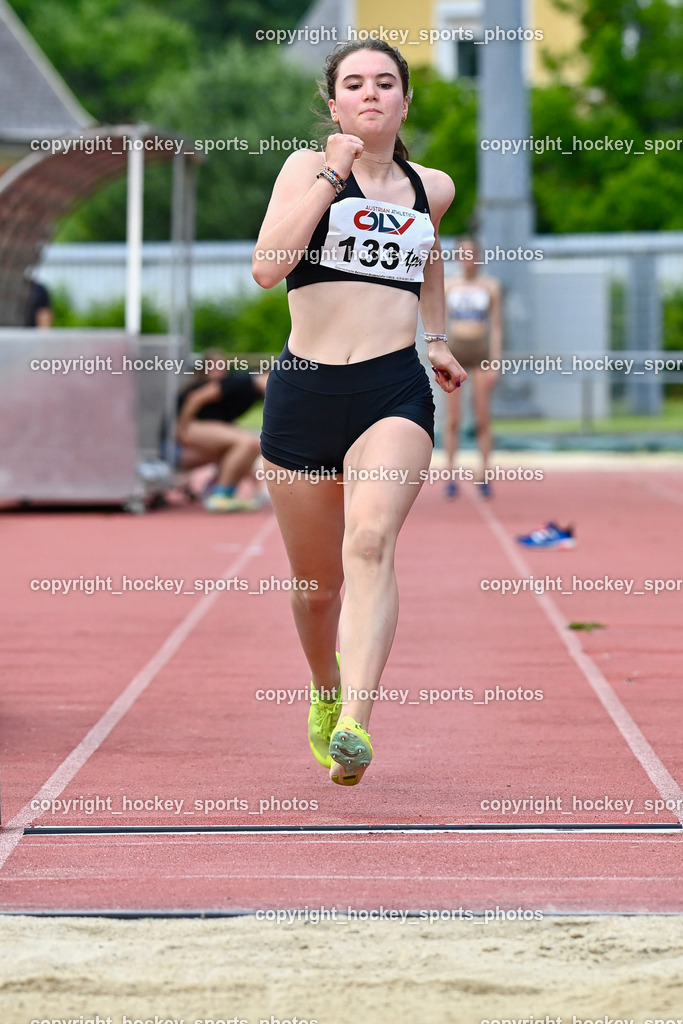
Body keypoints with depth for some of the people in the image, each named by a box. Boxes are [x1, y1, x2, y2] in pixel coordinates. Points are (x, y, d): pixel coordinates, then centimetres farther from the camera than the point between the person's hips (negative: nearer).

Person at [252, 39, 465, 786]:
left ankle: (356, 723, -36)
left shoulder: (432, 189, 14)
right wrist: (330, 174, -13)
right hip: (304, 391, 0)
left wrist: (437, 338, 29)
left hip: (395, 393, 0)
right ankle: (325, 689, 42)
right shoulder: (307, 168, 3)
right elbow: (266, 267, -13)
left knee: (371, 543, -25)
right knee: (316, 579, 11)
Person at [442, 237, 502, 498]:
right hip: (454, 351, 1)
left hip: (479, 352, -1)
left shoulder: (490, 286, 4)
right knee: (452, 419, -4)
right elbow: (440, 324, 8)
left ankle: (484, 477, 2)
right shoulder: (448, 286, 7)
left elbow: (496, 327, 4)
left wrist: (495, 362, -4)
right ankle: (451, 476, -2)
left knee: (483, 419, -2)